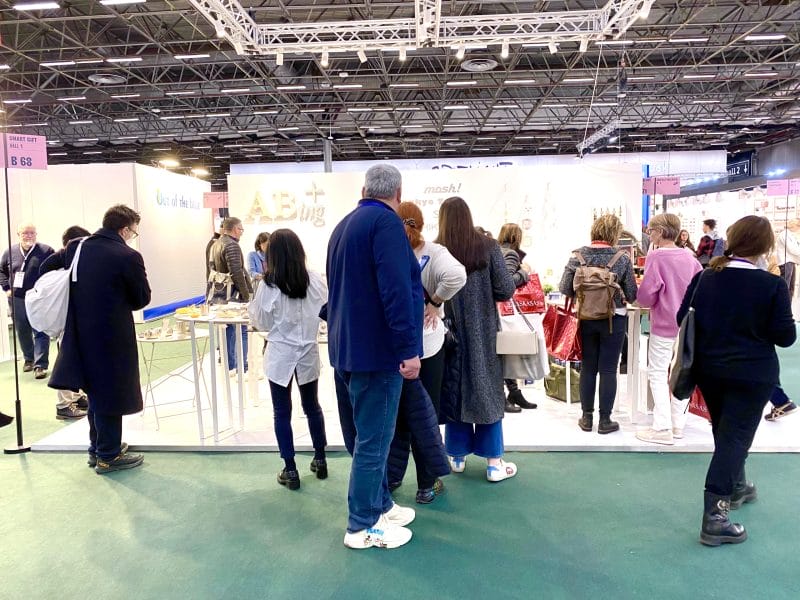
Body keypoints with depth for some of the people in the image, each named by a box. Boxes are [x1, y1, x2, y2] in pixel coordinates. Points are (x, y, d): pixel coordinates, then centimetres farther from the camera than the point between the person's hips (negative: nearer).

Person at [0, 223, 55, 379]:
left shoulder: (46, 251, -6)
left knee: (40, 333, -6)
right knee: (22, 332, 16)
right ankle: (29, 359, 34)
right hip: (17, 300, 4)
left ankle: (40, 365, -3)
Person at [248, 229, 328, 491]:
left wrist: (252, 308, 13)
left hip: (280, 356, -3)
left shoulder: (268, 286, -14)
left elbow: (261, 324, -4)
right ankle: (320, 460, 29)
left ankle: (290, 470, 14)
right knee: (312, 407, 18)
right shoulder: (316, 281, -7)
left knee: (282, 413, 9)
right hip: (308, 353, 3)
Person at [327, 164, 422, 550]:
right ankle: (362, 526, 14)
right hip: (377, 351, -10)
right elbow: (396, 289, -24)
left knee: (366, 435, 19)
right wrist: (408, 349, -21)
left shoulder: (344, 226, 15)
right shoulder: (386, 221, -14)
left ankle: (380, 504, 33)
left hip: (346, 349, 10)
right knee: (373, 441, 1)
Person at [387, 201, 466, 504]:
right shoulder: (433, 253, -10)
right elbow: (456, 275, -30)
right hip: (425, 345, -2)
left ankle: (392, 475, 26)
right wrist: (435, 301, -15)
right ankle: (427, 485, 17)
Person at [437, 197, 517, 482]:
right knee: (488, 391, 9)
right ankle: (494, 463, 15)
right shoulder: (487, 247, -6)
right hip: (483, 331, 0)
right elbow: (506, 289, -8)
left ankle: (458, 456, 25)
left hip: (450, 331, 1)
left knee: (453, 390, 13)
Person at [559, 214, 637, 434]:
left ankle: (586, 417, 20)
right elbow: (632, 295, -6)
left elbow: (565, 288, -7)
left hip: (586, 318, 2)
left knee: (588, 368, 12)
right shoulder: (622, 259, -9)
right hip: (613, 319, -2)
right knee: (608, 370, 6)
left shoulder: (579, 255, -5)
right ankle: (605, 420, 13)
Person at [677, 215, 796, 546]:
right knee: (735, 438, 0)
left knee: (726, 432, 23)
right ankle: (714, 518, -3)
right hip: (752, 375, -4)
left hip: (708, 370, 4)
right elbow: (785, 336, -11)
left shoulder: (703, 277, -4)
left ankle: (737, 488, 44)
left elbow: (682, 319, 1)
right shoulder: (773, 285, -14)